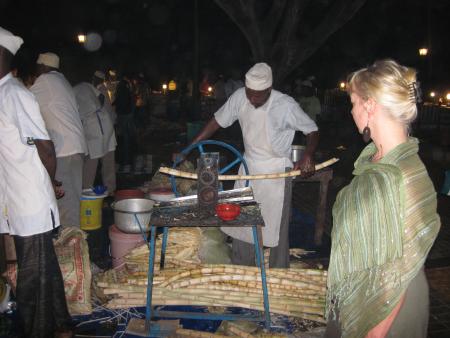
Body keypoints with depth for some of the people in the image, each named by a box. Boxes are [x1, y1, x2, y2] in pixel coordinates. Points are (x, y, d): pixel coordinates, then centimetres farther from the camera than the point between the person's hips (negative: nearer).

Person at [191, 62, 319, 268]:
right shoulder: (239, 97, -8)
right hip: (248, 167, 5)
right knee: (240, 224, 11)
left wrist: (308, 155, -27)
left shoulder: (285, 105, -19)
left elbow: (312, 130, -8)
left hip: (276, 172, -4)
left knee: (276, 228, 2)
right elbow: (217, 121, 2)